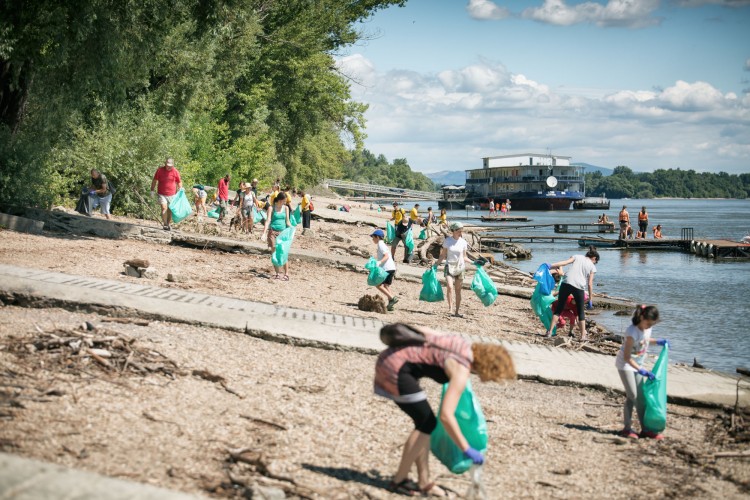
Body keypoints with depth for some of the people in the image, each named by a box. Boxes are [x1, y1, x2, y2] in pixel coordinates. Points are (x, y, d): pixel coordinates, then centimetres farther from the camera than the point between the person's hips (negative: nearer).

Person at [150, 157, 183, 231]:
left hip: (172, 194, 2)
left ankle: (168, 224, 24)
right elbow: (154, 180, 8)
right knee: (164, 208, -19)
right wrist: (152, 190, 6)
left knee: (170, 210, 9)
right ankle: (165, 224, -13)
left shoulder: (175, 172, 0)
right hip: (162, 194, -2)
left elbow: (179, 182, 10)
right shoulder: (160, 170, -2)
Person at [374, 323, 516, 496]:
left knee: (425, 422, 9)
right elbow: (446, 416, -25)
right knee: (426, 423, -7)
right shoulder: (461, 371, -18)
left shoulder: (465, 345, 8)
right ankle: (399, 481, 2)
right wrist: (467, 450, -18)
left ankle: (423, 483, 13)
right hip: (396, 367, -10)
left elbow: (422, 330, 19)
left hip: (390, 358, 10)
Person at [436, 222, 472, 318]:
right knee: (450, 287, -23)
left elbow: (464, 257, 11)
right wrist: (436, 265, -4)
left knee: (458, 290, 6)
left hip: (460, 267, 2)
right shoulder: (447, 241, -1)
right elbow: (443, 255, 5)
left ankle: (457, 312, 11)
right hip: (450, 266, -2)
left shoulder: (463, 242, 4)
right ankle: (450, 308, -21)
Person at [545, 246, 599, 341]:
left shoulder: (577, 257, 18)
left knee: (559, 308, 9)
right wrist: (590, 300, 13)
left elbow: (565, 262, 1)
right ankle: (583, 335, 15)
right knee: (581, 312, 15)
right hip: (579, 287, -1)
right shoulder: (592, 266, 14)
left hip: (566, 283, 1)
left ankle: (550, 331, 4)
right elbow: (590, 284, 10)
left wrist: (551, 266, 0)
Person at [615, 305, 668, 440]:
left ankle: (645, 429, 10)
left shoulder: (647, 327, -7)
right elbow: (627, 357, -27)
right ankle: (627, 428, -3)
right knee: (632, 396, -11)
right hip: (625, 364, -8)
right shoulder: (632, 332, -29)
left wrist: (657, 342, -1)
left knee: (641, 396, 7)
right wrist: (641, 371, -32)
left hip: (637, 364, 8)